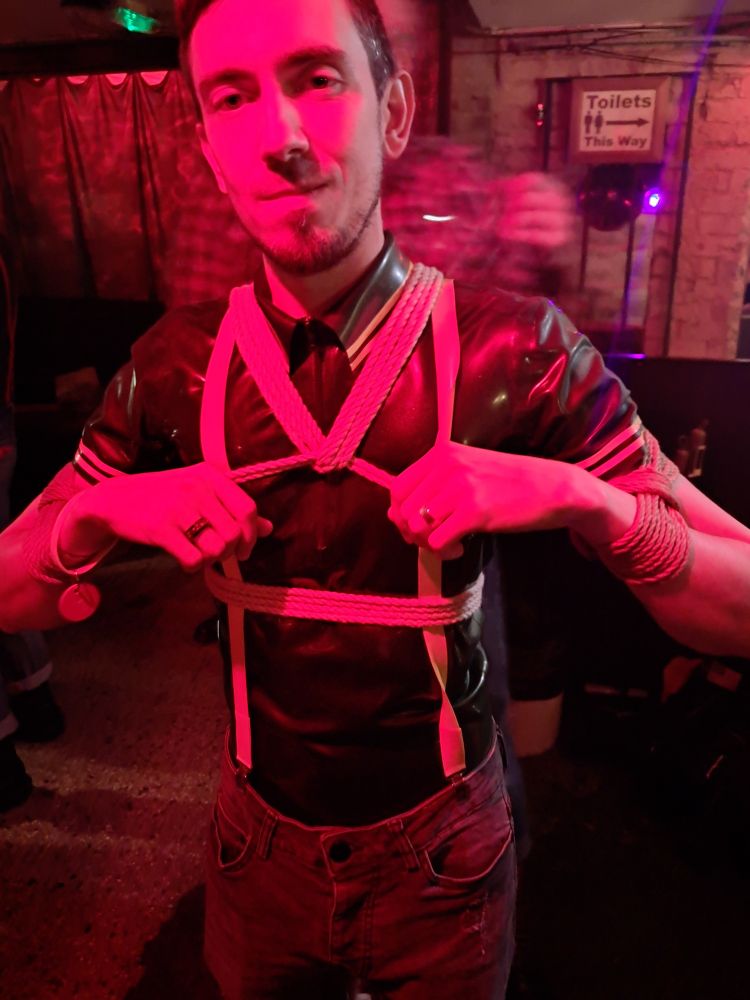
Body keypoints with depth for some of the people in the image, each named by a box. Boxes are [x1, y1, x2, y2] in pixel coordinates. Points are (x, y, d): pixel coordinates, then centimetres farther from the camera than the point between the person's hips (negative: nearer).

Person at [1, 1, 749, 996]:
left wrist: (581, 497, -34)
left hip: (443, 854, -2)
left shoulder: (514, 349, -19)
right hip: (260, 842, 3)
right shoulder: (175, 368, -11)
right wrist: (99, 511, -23)